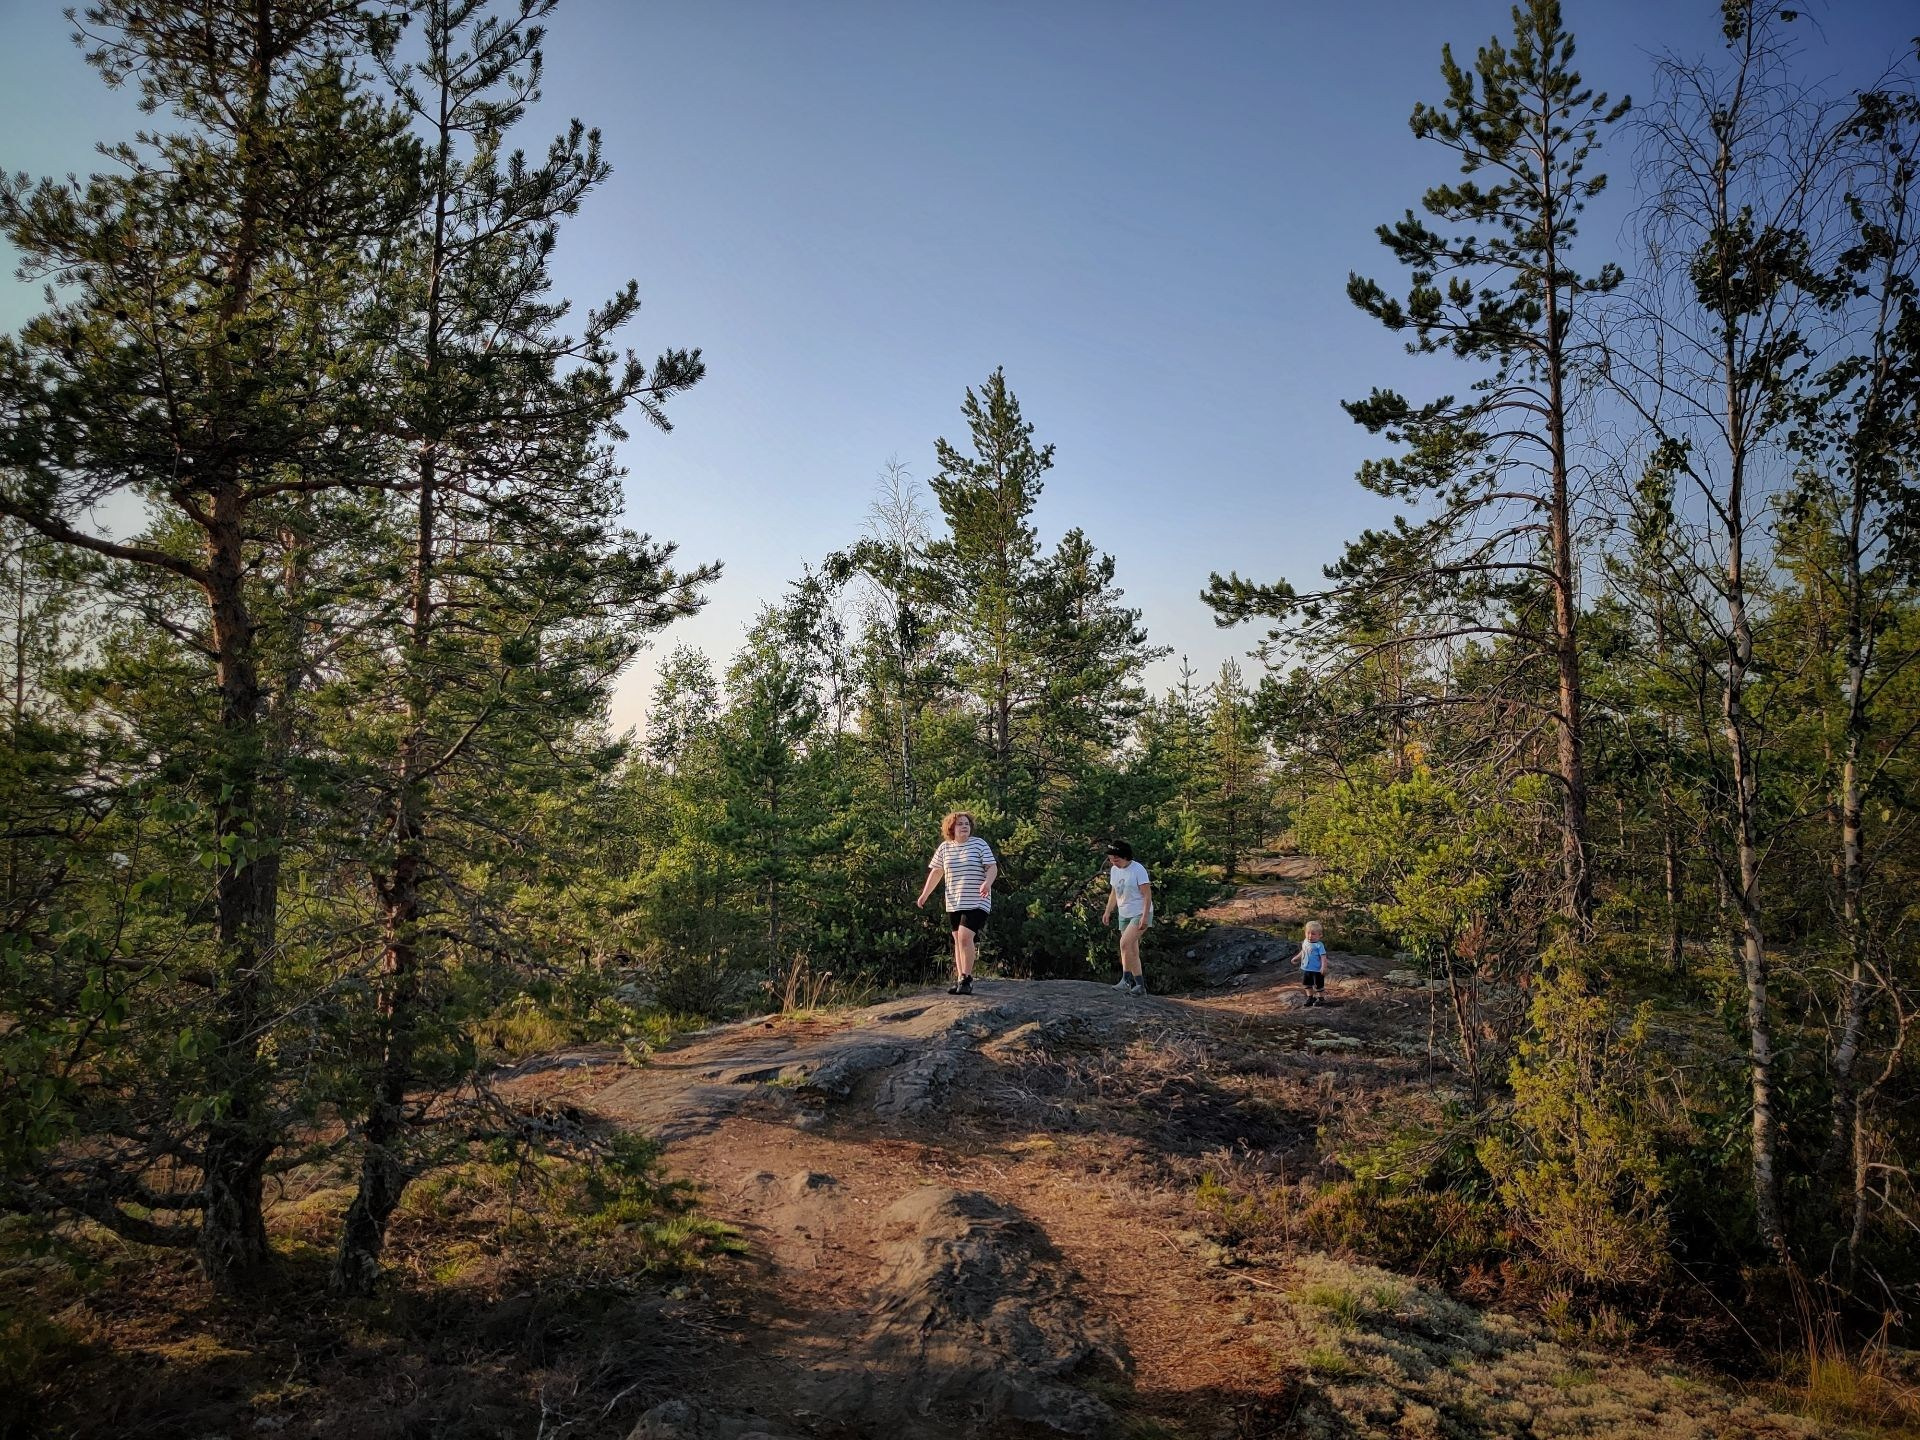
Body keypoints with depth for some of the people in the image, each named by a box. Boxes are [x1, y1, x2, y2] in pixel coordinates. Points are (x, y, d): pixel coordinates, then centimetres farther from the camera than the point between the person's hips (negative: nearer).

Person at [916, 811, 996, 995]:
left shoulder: (979, 844, -4)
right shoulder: (945, 847, 7)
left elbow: (992, 867, -8)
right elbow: (936, 872, 15)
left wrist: (987, 883, -27)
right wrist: (924, 894, 12)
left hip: (976, 903, -5)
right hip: (954, 903, 5)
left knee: (965, 937, -17)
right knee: (958, 941, 8)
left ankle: (967, 978, -9)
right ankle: (959, 978, 14)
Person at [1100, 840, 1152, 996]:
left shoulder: (1138, 870, -16)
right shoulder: (1114, 870, 6)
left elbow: (1147, 895, -17)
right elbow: (1114, 893, 16)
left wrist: (1144, 917, -23)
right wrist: (1108, 912, 7)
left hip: (1140, 914, -8)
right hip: (1124, 915, 8)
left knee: (1125, 943, -24)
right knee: (1132, 952, 8)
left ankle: (1126, 980, -19)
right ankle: (1140, 986, 14)